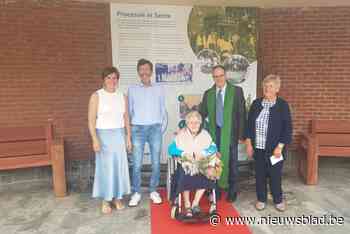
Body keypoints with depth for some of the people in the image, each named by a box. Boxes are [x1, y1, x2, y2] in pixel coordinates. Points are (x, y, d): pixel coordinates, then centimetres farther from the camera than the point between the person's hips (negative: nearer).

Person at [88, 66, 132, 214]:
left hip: (119, 135, 4)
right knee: (105, 167, 3)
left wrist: (128, 137, 6)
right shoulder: (96, 96, -5)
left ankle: (117, 197, 24)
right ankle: (106, 200, 18)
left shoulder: (122, 96, 7)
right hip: (103, 135, -3)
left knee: (120, 166, 8)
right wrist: (95, 139, -17)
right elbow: (91, 120, -9)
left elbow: (126, 118, 9)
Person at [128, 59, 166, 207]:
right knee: (136, 163, -1)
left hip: (155, 128, 1)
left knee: (156, 162, 5)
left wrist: (158, 123, 3)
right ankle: (136, 193, 14)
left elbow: (163, 109, 11)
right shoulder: (132, 90, 6)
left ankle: (153, 191, 20)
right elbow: (129, 110, 11)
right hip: (138, 128, -1)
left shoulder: (159, 89, 8)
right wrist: (132, 125, 6)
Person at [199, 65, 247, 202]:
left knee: (231, 163, 10)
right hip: (214, 133, 2)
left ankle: (232, 192, 28)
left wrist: (241, 134, -7)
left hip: (230, 133, -2)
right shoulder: (208, 93, 6)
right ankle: (216, 191, 26)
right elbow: (202, 113, 7)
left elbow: (242, 114, -4)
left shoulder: (237, 91, -3)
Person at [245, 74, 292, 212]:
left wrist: (280, 147, -12)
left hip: (275, 148, -2)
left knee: (275, 175, 10)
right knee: (260, 175, 12)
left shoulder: (283, 105, -5)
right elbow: (249, 124, 6)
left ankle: (278, 200, 32)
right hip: (258, 147, 3)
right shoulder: (256, 103, 4)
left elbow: (287, 128, -7)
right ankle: (261, 199, 30)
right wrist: (249, 143, 2)